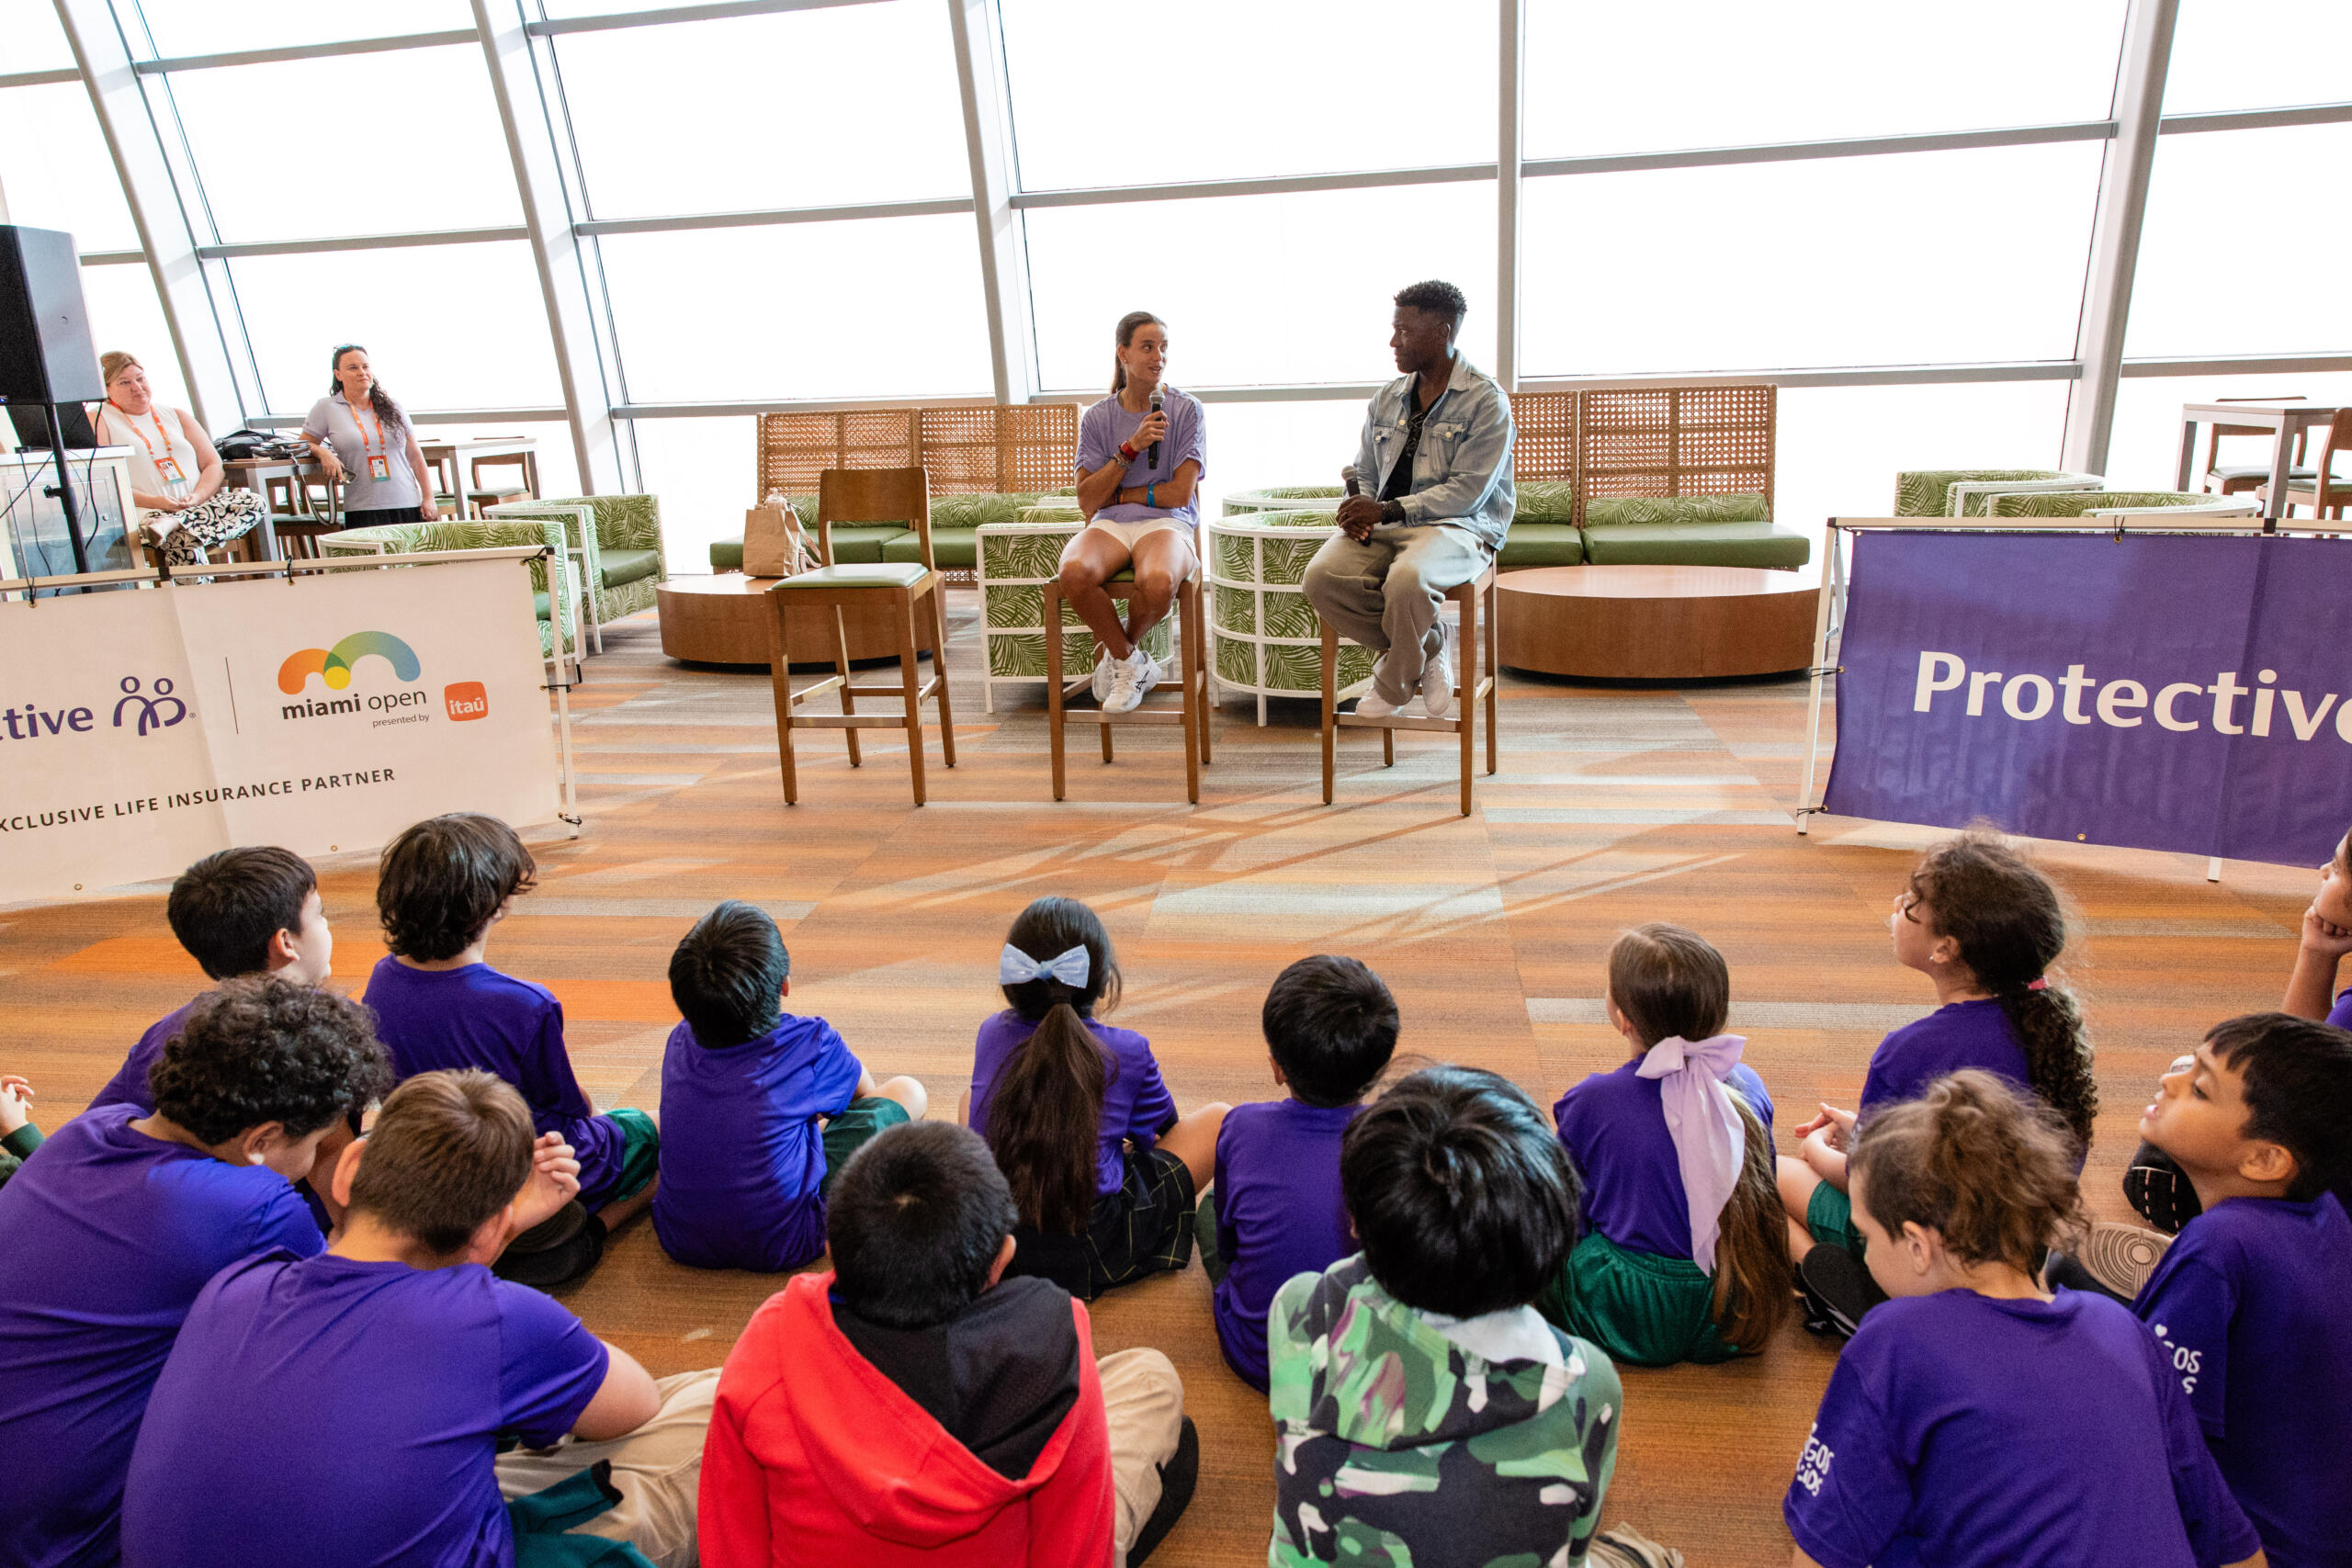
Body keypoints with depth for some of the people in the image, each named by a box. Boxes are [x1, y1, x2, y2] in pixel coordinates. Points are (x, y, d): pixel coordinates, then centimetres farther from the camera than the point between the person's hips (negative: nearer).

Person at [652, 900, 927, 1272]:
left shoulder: (679, 1042, -4)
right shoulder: (811, 1044, -14)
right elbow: (863, 1091, 10)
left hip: (681, 1244, 5)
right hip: (780, 1248, -5)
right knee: (908, 1091, 7)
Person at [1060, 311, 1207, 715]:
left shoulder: (1186, 410, 5)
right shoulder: (1098, 417, 10)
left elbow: (1180, 493, -4)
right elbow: (1087, 501, 1)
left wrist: (1116, 495, 1)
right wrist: (1131, 449, -8)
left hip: (1167, 521, -2)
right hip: (1109, 524, 2)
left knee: (1158, 582, -38)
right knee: (1074, 572, -34)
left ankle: (1113, 651, -3)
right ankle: (1131, 660, -7)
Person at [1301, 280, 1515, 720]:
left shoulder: (1486, 401, -2)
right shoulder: (1386, 399, 18)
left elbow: (1468, 491, -12)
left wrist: (1388, 510, -18)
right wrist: (1358, 509, -2)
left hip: (1457, 526, -5)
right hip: (1383, 525, 6)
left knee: (1407, 579, -39)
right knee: (1321, 577, -25)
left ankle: (1393, 684, -8)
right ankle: (1431, 643, -7)